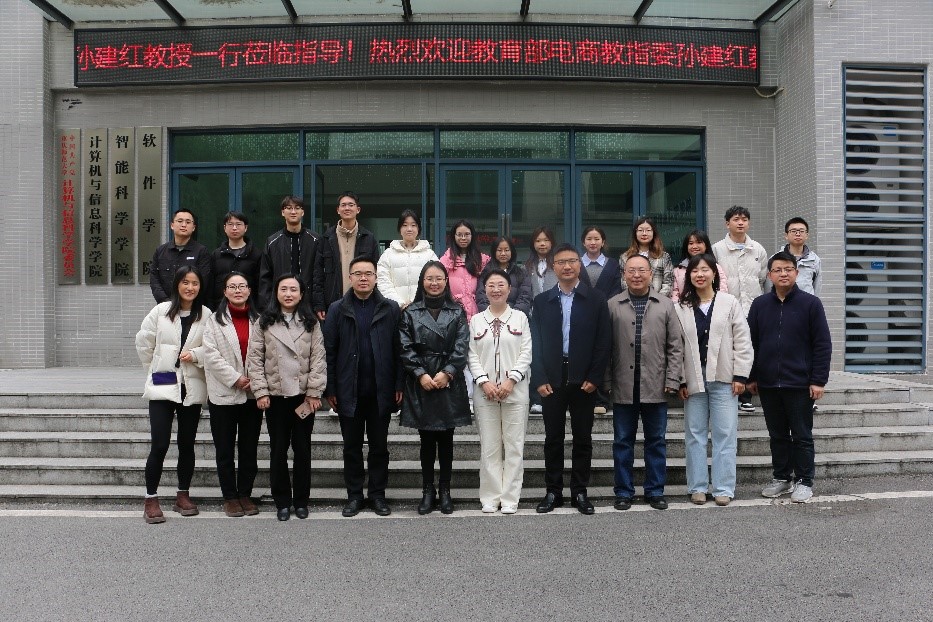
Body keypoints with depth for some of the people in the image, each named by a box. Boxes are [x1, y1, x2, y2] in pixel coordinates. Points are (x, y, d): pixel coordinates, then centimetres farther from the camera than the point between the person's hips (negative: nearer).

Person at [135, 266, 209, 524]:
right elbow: (143, 342, 7)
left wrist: (195, 354, -16)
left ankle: (183, 496, 25)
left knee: (186, 444, 11)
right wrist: (155, 367, 12)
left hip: (192, 388, 1)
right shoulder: (161, 311, -3)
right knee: (159, 445, -5)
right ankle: (151, 500, 8)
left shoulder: (206, 315, -4)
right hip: (162, 386, -1)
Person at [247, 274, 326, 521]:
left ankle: (301, 500, 18)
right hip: (275, 395, 0)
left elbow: (318, 359, 0)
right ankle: (282, 501, 18)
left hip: (303, 396, 0)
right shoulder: (265, 322, 4)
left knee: (302, 448, 6)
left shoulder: (311, 323, 4)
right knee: (278, 449, 7)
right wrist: (261, 391, -7)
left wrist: (314, 392, -6)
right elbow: (254, 358, 0)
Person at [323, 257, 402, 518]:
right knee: (352, 446, 10)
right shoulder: (337, 310, 2)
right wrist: (330, 389, -3)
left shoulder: (390, 309, 0)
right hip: (349, 391, 1)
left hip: (381, 390, 0)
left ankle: (378, 495, 22)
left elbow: (398, 350, -1)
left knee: (379, 446, 10)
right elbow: (329, 352, 1)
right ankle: (354, 495, 22)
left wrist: (398, 386, -6)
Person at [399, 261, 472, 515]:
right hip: (420, 384, 0)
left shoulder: (457, 311, 7)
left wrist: (446, 373, -12)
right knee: (427, 439, 4)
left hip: (449, 382, 0)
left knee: (446, 439, 6)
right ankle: (428, 490, 14)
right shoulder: (410, 312, 5)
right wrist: (421, 374, -12)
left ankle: (445, 490, 16)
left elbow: (461, 346, -2)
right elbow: (405, 348, -1)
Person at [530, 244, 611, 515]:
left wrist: (594, 378, -7)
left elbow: (602, 342, 0)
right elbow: (535, 343, 4)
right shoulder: (542, 301, 6)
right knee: (553, 439, 7)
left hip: (584, 381, -1)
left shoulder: (596, 299, 3)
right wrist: (539, 379, -5)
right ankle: (553, 492, 17)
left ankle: (580, 492, 17)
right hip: (551, 381, 1)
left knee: (583, 439, 7)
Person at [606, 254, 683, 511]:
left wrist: (672, 380, -2)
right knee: (623, 441, 7)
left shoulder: (665, 305, 6)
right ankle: (624, 492, 18)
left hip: (656, 387, 1)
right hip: (623, 387, -1)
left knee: (656, 441, 9)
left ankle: (655, 491, 21)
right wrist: (606, 382, -2)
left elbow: (675, 347, 5)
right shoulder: (612, 305, 3)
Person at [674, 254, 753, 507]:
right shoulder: (681, 308, 5)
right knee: (695, 434, 6)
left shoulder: (730, 303, 2)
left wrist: (740, 375, -5)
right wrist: (680, 381, -3)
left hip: (723, 378, -1)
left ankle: (723, 488, 8)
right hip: (693, 379, 1)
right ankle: (698, 487, 14)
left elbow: (742, 342, 0)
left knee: (725, 434, 1)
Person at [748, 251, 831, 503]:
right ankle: (782, 478, 25)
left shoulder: (810, 303, -3)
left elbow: (822, 344, -5)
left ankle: (804, 481, 17)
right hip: (768, 384, 3)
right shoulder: (760, 305, 6)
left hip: (800, 385, -3)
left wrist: (818, 380, -10)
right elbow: (751, 343, 8)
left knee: (802, 436, 6)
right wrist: (752, 377, 5)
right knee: (778, 435, 13)